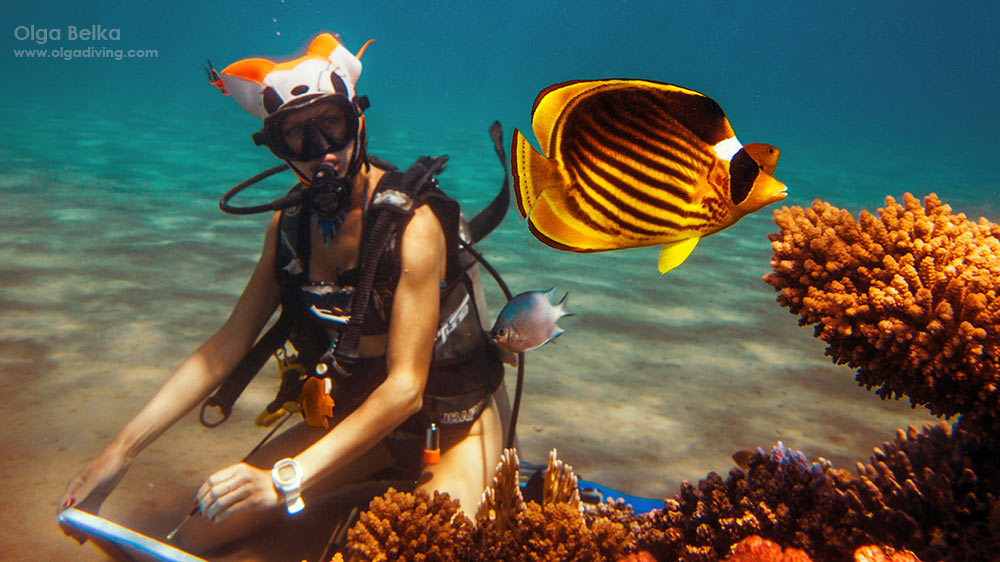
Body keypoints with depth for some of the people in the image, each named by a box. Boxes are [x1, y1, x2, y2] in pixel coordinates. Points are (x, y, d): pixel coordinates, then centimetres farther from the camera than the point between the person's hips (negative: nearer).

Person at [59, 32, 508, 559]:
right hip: (356, 411, 5)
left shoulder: (411, 224, -25)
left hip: (453, 421, -4)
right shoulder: (290, 221, -5)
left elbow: (405, 388, -26)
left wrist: (289, 478, -33)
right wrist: (120, 451, -7)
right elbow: (228, 343, -2)